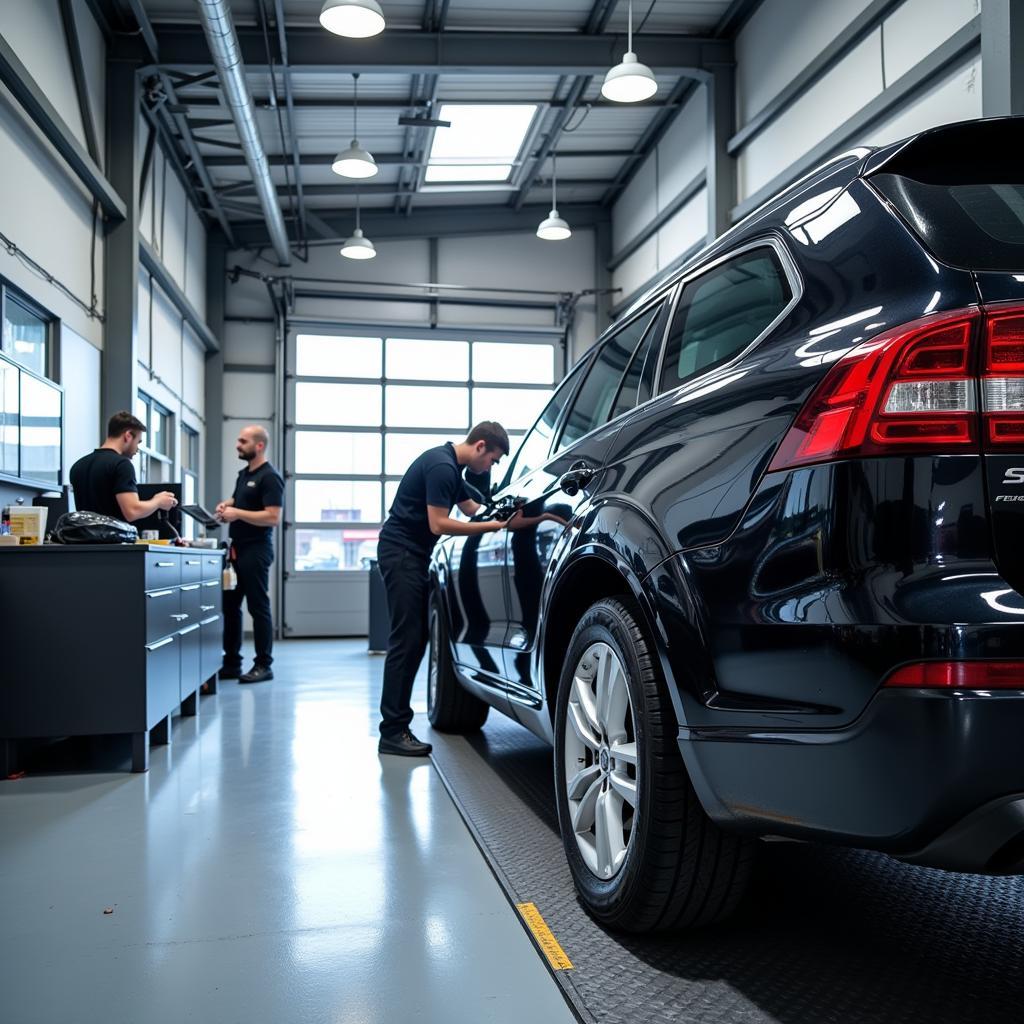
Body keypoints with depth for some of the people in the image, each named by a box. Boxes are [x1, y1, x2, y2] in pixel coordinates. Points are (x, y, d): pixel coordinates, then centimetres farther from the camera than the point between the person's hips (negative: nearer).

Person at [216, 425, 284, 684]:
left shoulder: (269, 477, -12)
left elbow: (273, 517, -20)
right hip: (237, 548, 9)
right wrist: (227, 505, 7)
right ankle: (231, 663, 18)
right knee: (230, 605, 10)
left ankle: (263, 665, 5)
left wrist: (238, 513, -20)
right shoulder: (244, 473, 15)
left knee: (258, 607, -3)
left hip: (256, 550, -9)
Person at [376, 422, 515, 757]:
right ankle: (393, 732, -7)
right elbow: (438, 524, -21)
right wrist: (495, 526, -19)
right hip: (401, 552, -11)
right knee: (406, 641, -11)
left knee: (414, 639, 9)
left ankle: (396, 725, 13)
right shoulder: (442, 466, -17)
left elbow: (472, 508, 25)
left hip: (412, 554, 11)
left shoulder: (451, 466, 15)